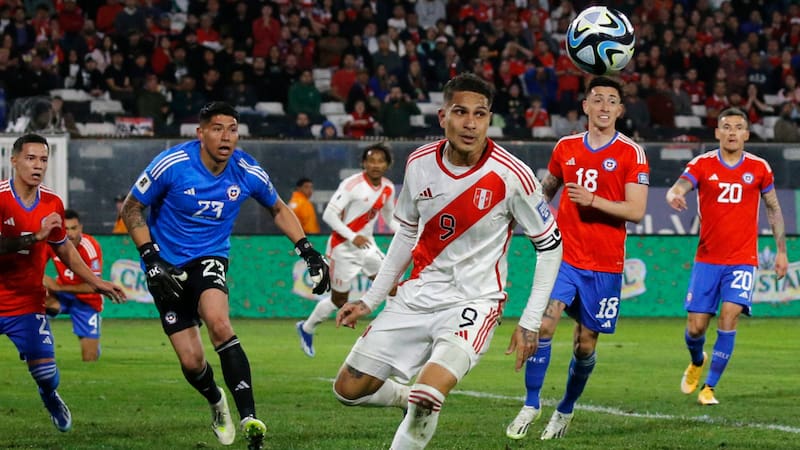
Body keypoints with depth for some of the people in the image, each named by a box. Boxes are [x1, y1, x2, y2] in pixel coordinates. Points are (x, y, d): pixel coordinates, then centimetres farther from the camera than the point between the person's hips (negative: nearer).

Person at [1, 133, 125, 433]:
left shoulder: (52, 204, 2)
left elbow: (64, 250, 17)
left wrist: (97, 283, 16)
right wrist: (36, 236, -32)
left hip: (28, 304, 3)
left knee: (45, 372, -4)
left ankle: (51, 398, 31)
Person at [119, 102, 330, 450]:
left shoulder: (249, 173, -9)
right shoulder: (171, 165, -18)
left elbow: (278, 210, 12)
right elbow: (131, 209, -7)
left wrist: (308, 252, 2)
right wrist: (151, 259, -16)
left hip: (210, 260, 1)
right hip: (168, 267, 0)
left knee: (219, 323, -32)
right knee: (191, 362, -3)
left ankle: (248, 418, -33)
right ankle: (216, 401, 33)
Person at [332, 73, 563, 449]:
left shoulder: (512, 176, -17)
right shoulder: (419, 163, -3)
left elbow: (549, 244, -5)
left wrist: (530, 322, -8)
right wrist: (371, 300, 15)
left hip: (474, 301, -5)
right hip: (418, 295, 5)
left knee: (427, 396, -28)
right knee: (349, 389, 6)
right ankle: (413, 398, 33)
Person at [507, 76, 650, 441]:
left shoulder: (631, 154, -4)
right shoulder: (566, 147, 7)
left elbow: (636, 211, -11)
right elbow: (546, 189, 26)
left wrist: (594, 200, -22)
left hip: (605, 265, -2)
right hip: (564, 256, 2)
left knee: (585, 345, 5)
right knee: (543, 324, -16)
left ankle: (566, 409, 26)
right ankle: (531, 404, -4)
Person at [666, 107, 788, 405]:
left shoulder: (759, 168, 2)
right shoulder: (702, 165, -2)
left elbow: (773, 209, 13)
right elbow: (678, 189, -18)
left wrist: (781, 251, 10)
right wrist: (674, 196, -42)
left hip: (742, 260, 0)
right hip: (707, 258, 0)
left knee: (729, 317, -18)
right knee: (695, 327, 0)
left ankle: (709, 386, -6)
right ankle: (697, 362, 36)